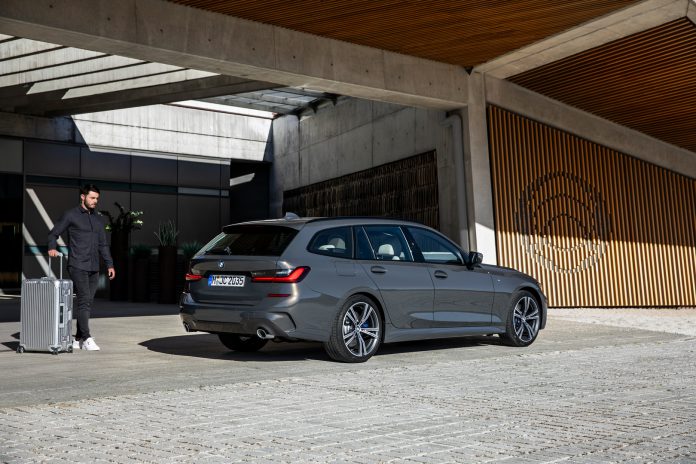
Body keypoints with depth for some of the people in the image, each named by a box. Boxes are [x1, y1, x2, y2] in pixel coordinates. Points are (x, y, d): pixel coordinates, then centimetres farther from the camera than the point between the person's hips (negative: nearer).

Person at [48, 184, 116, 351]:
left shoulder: (97, 219, 17)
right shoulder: (71, 215, 0)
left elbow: (103, 244, 21)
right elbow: (53, 233, 2)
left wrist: (110, 264, 14)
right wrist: (52, 248, -17)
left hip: (93, 268, 6)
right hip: (77, 266, -6)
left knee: (87, 302, 6)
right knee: (84, 300, -14)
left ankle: (78, 339, 12)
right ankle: (86, 338, -14)